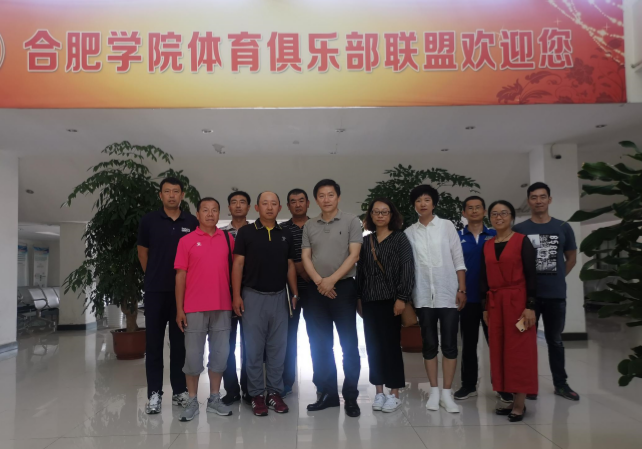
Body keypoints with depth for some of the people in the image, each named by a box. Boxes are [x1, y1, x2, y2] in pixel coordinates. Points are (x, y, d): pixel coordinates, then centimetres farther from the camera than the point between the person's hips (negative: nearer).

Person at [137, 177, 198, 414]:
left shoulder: (192, 222, 2)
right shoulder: (149, 220, 1)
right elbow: (143, 252, 9)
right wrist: (154, 277, 11)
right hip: (155, 290, -1)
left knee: (180, 342, 9)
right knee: (154, 342, 4)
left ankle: (180, 390, 20)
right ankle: (154, 393, 12)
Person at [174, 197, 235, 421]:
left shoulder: (228, 239, 6)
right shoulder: (186, 241, 0)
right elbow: (180, 275, 0)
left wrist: (236, 300, 3)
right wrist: (179, 309, -4)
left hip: (222, 307, 2)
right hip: (194, 308, -2)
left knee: (220, 353, 9)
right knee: (193, 355, 5)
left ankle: (214, 399, 22)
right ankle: (192, 401, 18)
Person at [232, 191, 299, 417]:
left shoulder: (286, 235, 8)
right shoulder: (246, 232, -2)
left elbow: (290, 266, 12)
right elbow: (238, 264, -4)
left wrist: (295, 294, 6)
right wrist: (236, 295, -10)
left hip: (279, 297, 3)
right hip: (253, 296, -3)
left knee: (277, 348, 8)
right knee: (254, 348, 3)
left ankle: (275, 392, 19)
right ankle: (256, 394, 14)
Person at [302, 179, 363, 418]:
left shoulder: (351, 221, 0)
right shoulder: (309, 226, 10)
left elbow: (354, 255, -7)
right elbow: (305, 257, 5)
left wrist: (332, 279, -15)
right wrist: (319, 281, -10)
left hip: (343, 287, -3)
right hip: (316, 289, 4)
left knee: (349, 344, -1)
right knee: (321, 344, 8)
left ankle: (351, 396, 8)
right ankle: (328, 393, 19)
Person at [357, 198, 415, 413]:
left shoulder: (400, 238, 0)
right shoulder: (365, 241, 11)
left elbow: (407, 269, -7)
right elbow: (360, 271, 11)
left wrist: (402, 298, -14)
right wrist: (358, 298, 6)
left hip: (390, 299, -4)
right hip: (369, 301, 4)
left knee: (391, 345, 0)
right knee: (373, 346, 7)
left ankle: (394, 393, 11)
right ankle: (379, 392, 18)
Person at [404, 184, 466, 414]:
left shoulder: (447, 226, 3)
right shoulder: (409, 233, 6)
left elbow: (458, 260, 1)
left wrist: (462, 289, -5)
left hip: (448, 294, -1)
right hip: (423, 296, 1)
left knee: (449, 344, 1)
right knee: (429, 344, 7)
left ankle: (447, 393, 10)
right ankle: (434, 392, 17)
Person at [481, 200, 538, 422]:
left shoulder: (522, 241, -3)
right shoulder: (487, 246, 11)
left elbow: (531, 274, -6)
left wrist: (531, 306, -12)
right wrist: (485, 308, 9)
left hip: (517, 301, -5)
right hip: (495, 303, 5)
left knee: (519, 350, -1)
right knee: (499, 350, 6)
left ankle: (520, 403, 5)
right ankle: (512, 399, 16)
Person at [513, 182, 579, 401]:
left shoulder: (563, 228, 4)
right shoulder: (519, 230, -1)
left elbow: (571, 258, 14)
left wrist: (557, 278, 8)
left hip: (556, 294, 2)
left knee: (555, 340, 13)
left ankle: (561, 383, 25)